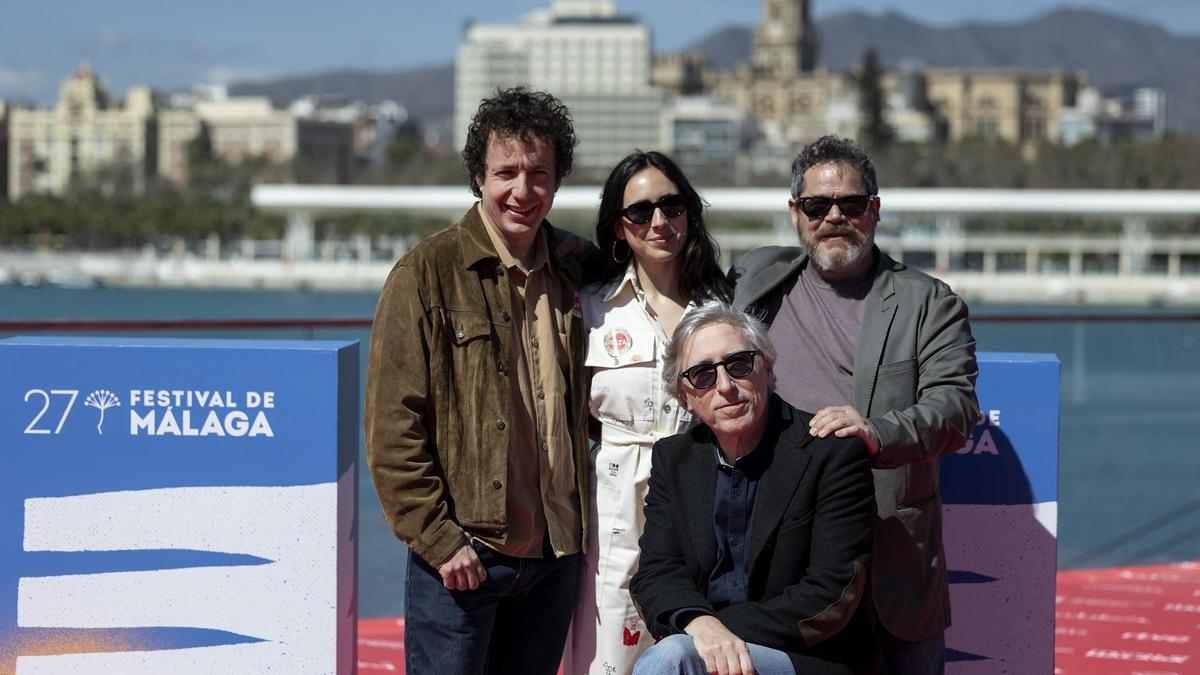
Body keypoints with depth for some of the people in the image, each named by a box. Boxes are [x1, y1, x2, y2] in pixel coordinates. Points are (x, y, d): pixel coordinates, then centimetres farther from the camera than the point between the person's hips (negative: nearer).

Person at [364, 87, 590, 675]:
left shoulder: (573, 274, 10)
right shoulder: (429, 273, -6)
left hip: (555, 554, 5)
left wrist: (579, 528, 10)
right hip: (462, 557, -5)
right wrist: (439, 538, -14)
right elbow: (392, 427, -9)